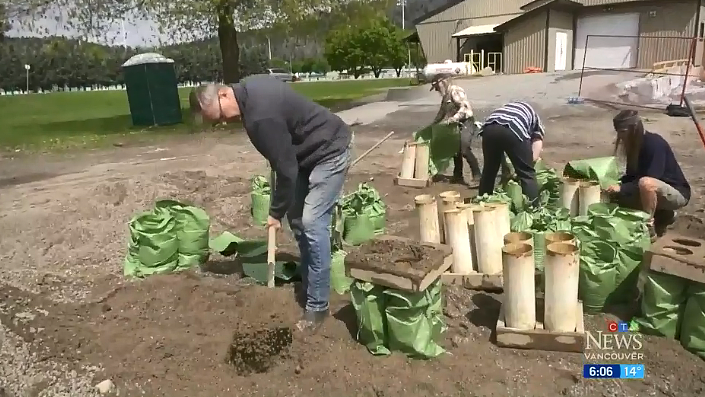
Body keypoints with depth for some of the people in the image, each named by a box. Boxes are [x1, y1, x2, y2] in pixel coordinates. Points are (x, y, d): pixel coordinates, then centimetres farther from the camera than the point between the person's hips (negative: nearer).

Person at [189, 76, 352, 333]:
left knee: (312, 224, -13)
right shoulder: (248, 89, -1)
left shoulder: (261, 115, -31)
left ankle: (317, 306, -4)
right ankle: (308, 281, 25)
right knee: (297, 220, 11)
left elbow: (285, 167, -23)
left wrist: (276, 212, -11)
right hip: (308, 150, 10)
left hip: (329, 151, -10)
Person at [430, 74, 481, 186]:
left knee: (464, 150, -19)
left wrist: (453, 119, -32)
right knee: (456, 150, 12)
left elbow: (464, 107, -24)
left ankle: (477, 176, -14)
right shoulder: (445, 96, 16)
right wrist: (433, 125, 26)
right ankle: (458, 176, 22)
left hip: (466, 123, -10)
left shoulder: (456, 91, -12)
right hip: (456, 125, 10)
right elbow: (442, 112, 28)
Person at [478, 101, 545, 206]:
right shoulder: (536, 120, 33)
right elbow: (534, 157, 21)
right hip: (514, 129, -4)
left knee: (489, 170, 23)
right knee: (527, 174, 12)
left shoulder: (509, 107, 44)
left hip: (489, 128, 4)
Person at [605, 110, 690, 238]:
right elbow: (632, 176, 6)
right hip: (657, 191, 9)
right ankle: (663, 214, 13)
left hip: (677, 193, -9)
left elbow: (648, 181, -30)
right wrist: (616, 185, -10)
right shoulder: (634, 145, 0)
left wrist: (621, 188, -30)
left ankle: (649, 227, -21)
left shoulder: (655, 144, -24)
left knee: (646, 183, -37)